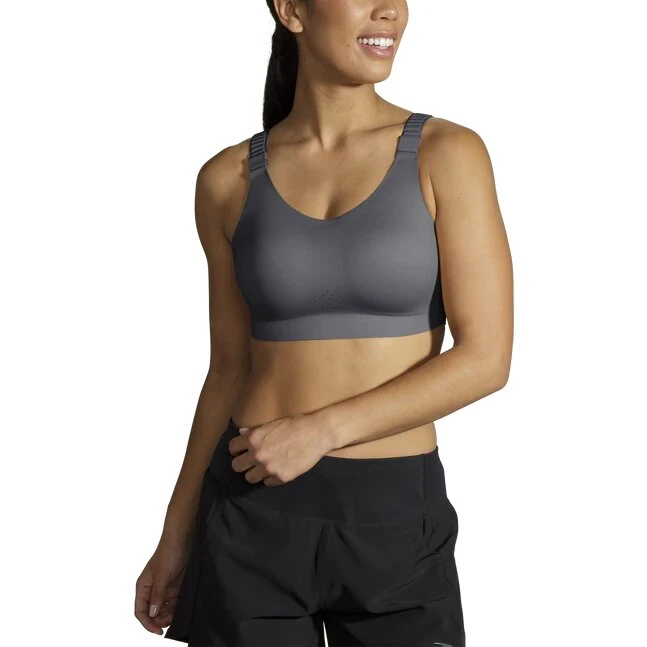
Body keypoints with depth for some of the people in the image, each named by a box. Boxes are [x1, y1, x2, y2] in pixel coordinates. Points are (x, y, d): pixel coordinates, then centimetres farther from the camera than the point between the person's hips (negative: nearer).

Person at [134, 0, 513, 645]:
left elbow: (487, 358, -9)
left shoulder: (447, 153, -4)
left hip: (396, 521, -1)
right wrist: (177, 534, 10)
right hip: (255, 516, 1)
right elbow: (231, 368, 9)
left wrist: (322, 430, -16)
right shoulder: (228, 179, 3)